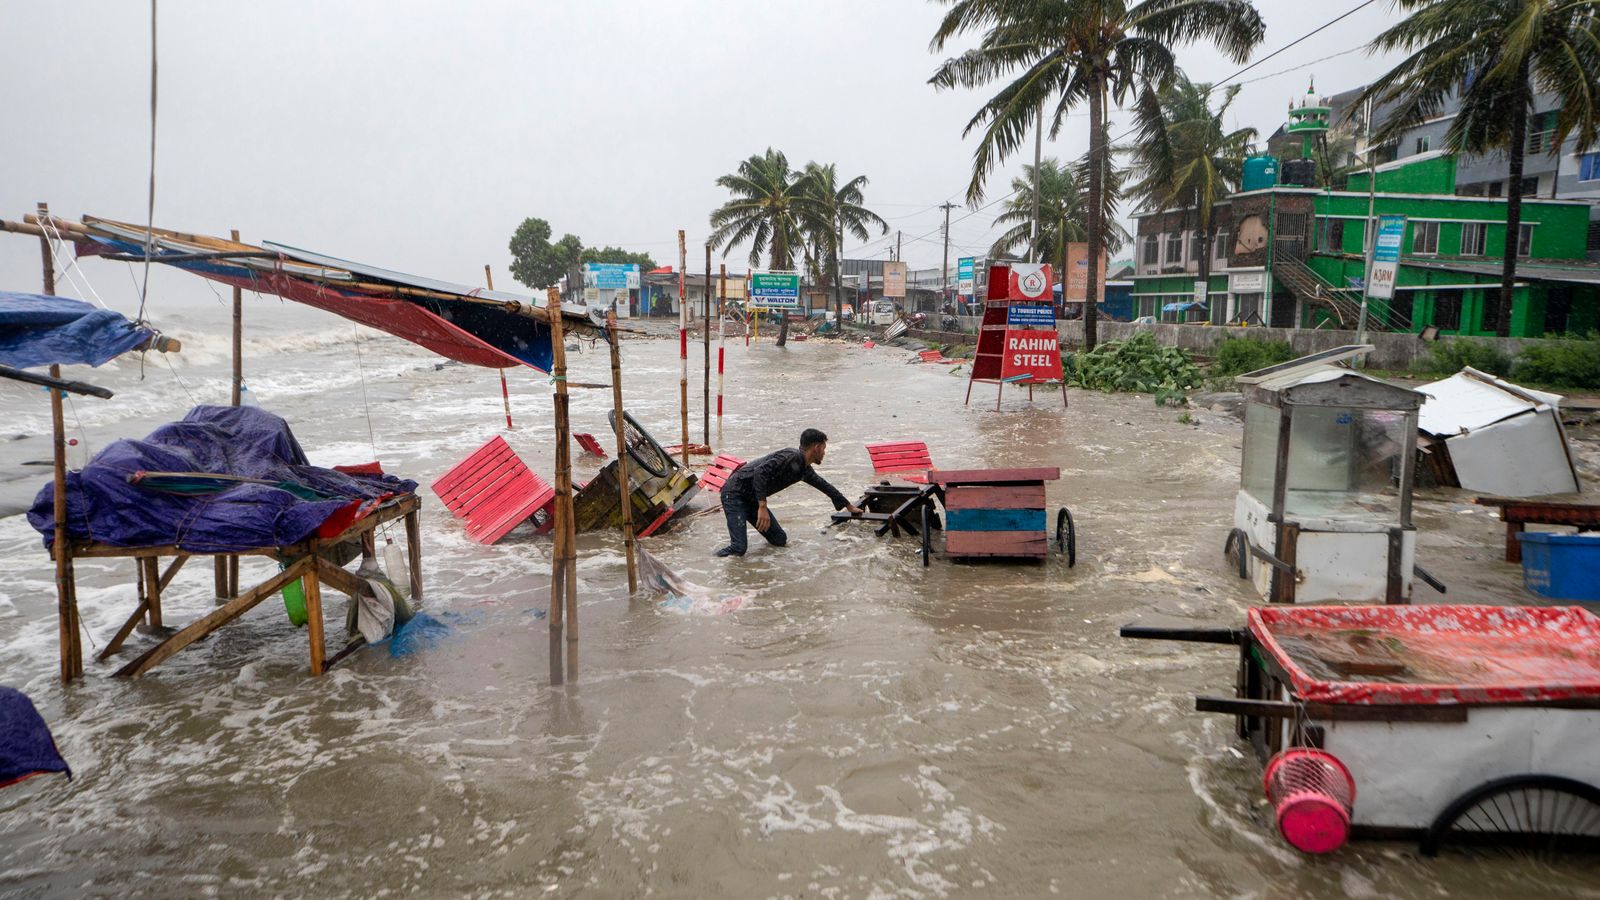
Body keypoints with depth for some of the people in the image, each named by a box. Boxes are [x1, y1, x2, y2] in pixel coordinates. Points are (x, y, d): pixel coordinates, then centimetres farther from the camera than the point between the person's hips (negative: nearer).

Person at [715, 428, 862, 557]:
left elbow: (825, 486, 25)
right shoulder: (791, 456, -20)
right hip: (735, 493, -9)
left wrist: (849, 507, 35)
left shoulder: (804, 469, 10)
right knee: (738, 549, -22)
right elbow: (760, 471, -31)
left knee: (780, 540, 4)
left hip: (752, 499, 9)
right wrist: (762, 507, -34)